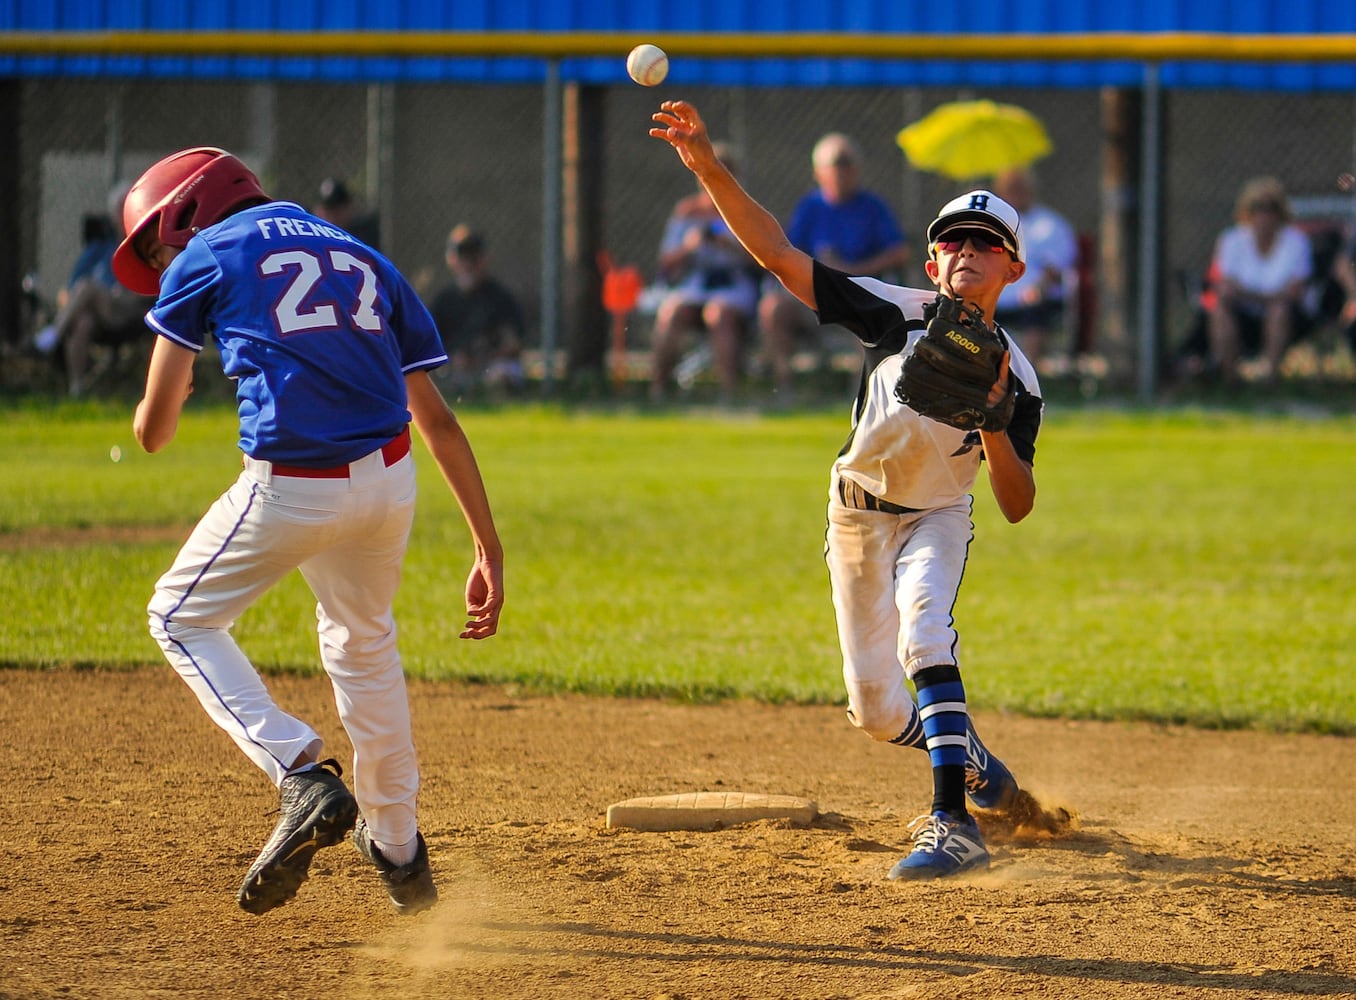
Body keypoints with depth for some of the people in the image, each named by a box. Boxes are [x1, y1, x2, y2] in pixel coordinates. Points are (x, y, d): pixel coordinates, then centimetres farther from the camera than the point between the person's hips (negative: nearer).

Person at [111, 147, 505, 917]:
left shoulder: (206, 259, 9)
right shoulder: (367, 262, 22)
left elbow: (154, 430, 6)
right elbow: (437, 420, 16)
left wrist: (160, 407, 31)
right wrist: (490, 548, 15)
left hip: (290, 489, -5)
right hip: (390, 482, 5)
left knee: (184, 620, 17)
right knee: (363, 640, 29)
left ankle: (302, 775, -2)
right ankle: (398, 850, 36)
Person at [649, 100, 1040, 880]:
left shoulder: (1014, 375, -16)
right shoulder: (897, 313, -17)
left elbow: (1018, 506, -16)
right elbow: (777, 252, -23)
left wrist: (992, 423, -33)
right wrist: (709, 167, -35)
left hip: (938, 519, -2)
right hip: (859, 519, 2)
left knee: (923, 633, -33)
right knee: (879, 713, 4)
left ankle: (955, 823, -40)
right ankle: (965, 753, 39)